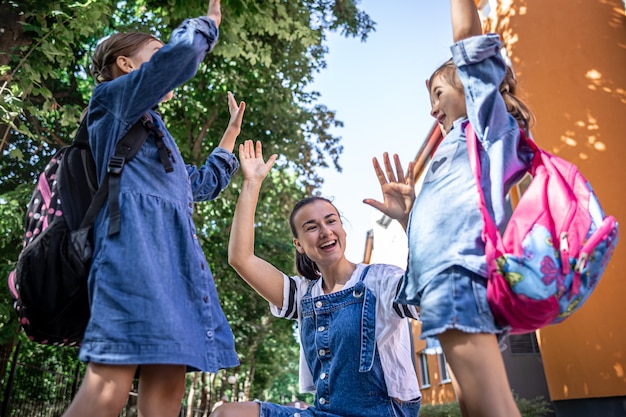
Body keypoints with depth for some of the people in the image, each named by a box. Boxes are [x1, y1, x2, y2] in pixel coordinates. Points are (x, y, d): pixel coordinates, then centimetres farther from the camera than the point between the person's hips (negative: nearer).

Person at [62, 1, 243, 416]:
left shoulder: (155, 135, 36)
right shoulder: (113, 97, 13)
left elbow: (204, 183, 45)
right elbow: (181, 51, -3)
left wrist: (232, 132, 49)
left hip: (174, 254, 8)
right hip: (136, 240, -8)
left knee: (167, 381, -3)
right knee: (112, 378, -19)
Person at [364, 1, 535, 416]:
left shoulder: (488, 122, 13)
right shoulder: (459, 148, 33)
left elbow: (468, 36, 7)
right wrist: (407, 217, 15)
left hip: (459, 273, -9)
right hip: (450, 276, 9)